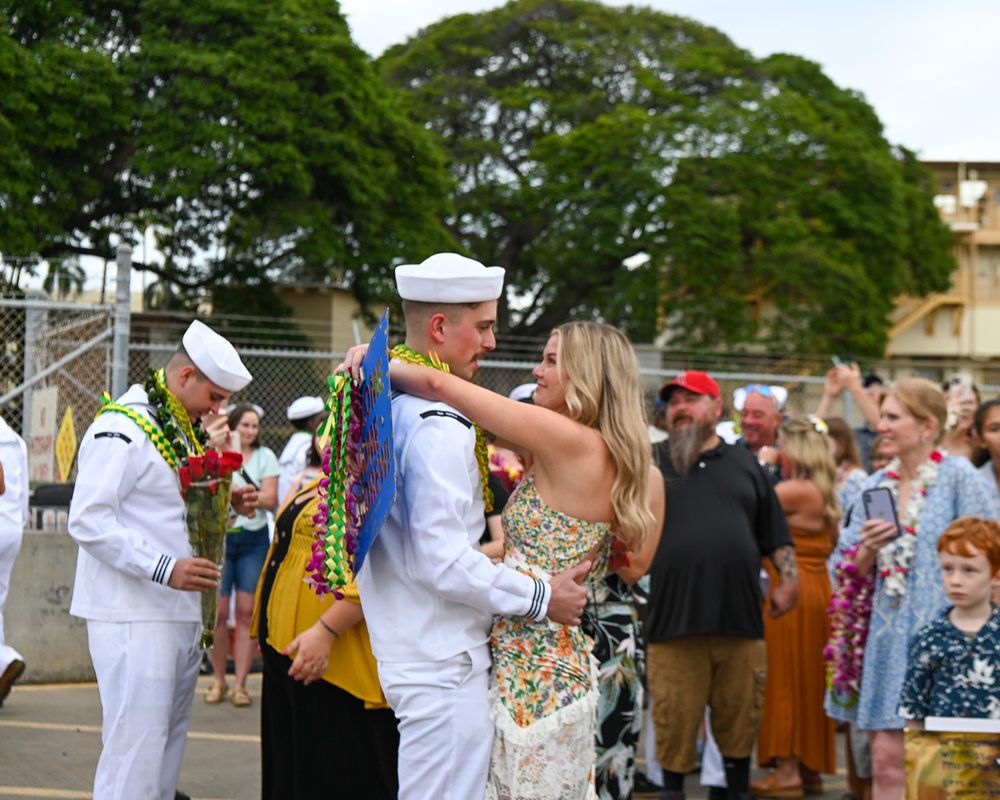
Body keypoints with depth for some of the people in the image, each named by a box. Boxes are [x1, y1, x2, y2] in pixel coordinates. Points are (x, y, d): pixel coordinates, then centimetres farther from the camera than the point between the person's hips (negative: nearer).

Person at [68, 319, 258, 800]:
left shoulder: (181, 428, 16)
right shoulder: (122, 428, -13)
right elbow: (88, 520, -21)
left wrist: (229, 503, 6)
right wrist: (165, 568, -26)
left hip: (179, 611, 10)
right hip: (133, 614, -9)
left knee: (170, 737, 13)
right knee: (136, 743, -9)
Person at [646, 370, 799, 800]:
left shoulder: (745, 465, 15)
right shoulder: (652, 462, 8)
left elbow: (776, 535, 18)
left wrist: (789, 578, 6)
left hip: (740, 619, 2)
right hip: (673, 620, -2)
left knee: (739, 718, 11)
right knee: (674, 722, 1)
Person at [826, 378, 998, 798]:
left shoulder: (958, 475, -5)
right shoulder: (876, 485, 11)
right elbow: (853, 570, 14)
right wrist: (868, 549, -7)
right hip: (887, 634, 5)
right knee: (886, 759, 4)